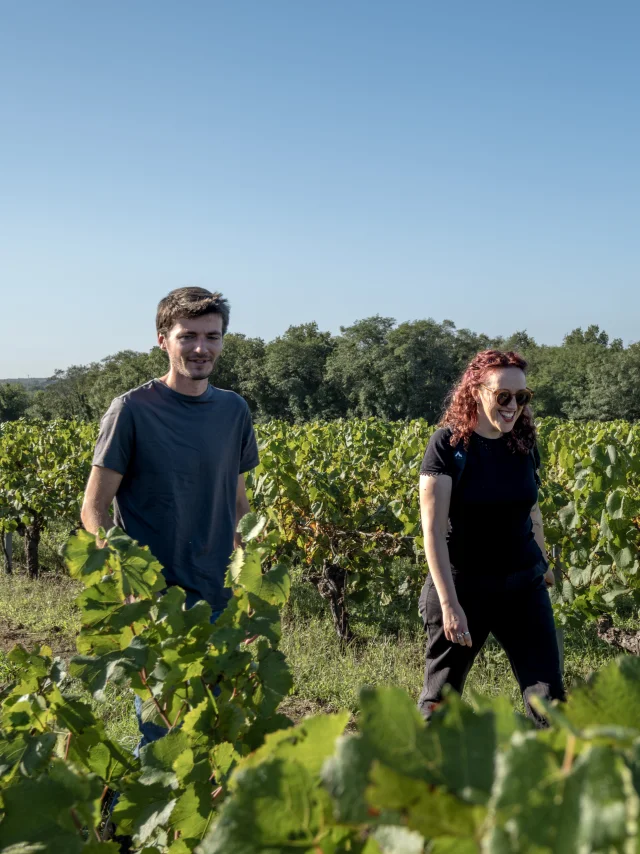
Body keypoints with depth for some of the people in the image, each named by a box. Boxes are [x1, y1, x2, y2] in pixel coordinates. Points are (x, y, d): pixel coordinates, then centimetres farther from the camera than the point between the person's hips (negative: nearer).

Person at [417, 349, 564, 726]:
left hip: (523, 585, 4)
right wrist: (449, 603, -23)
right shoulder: (448, 444, -15)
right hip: (463, 586, -4)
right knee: (441, 694, 11)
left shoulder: (524, 443, 0)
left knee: (548, 693, 2)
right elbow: (433, 530, -18)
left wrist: (544, 563, 26)